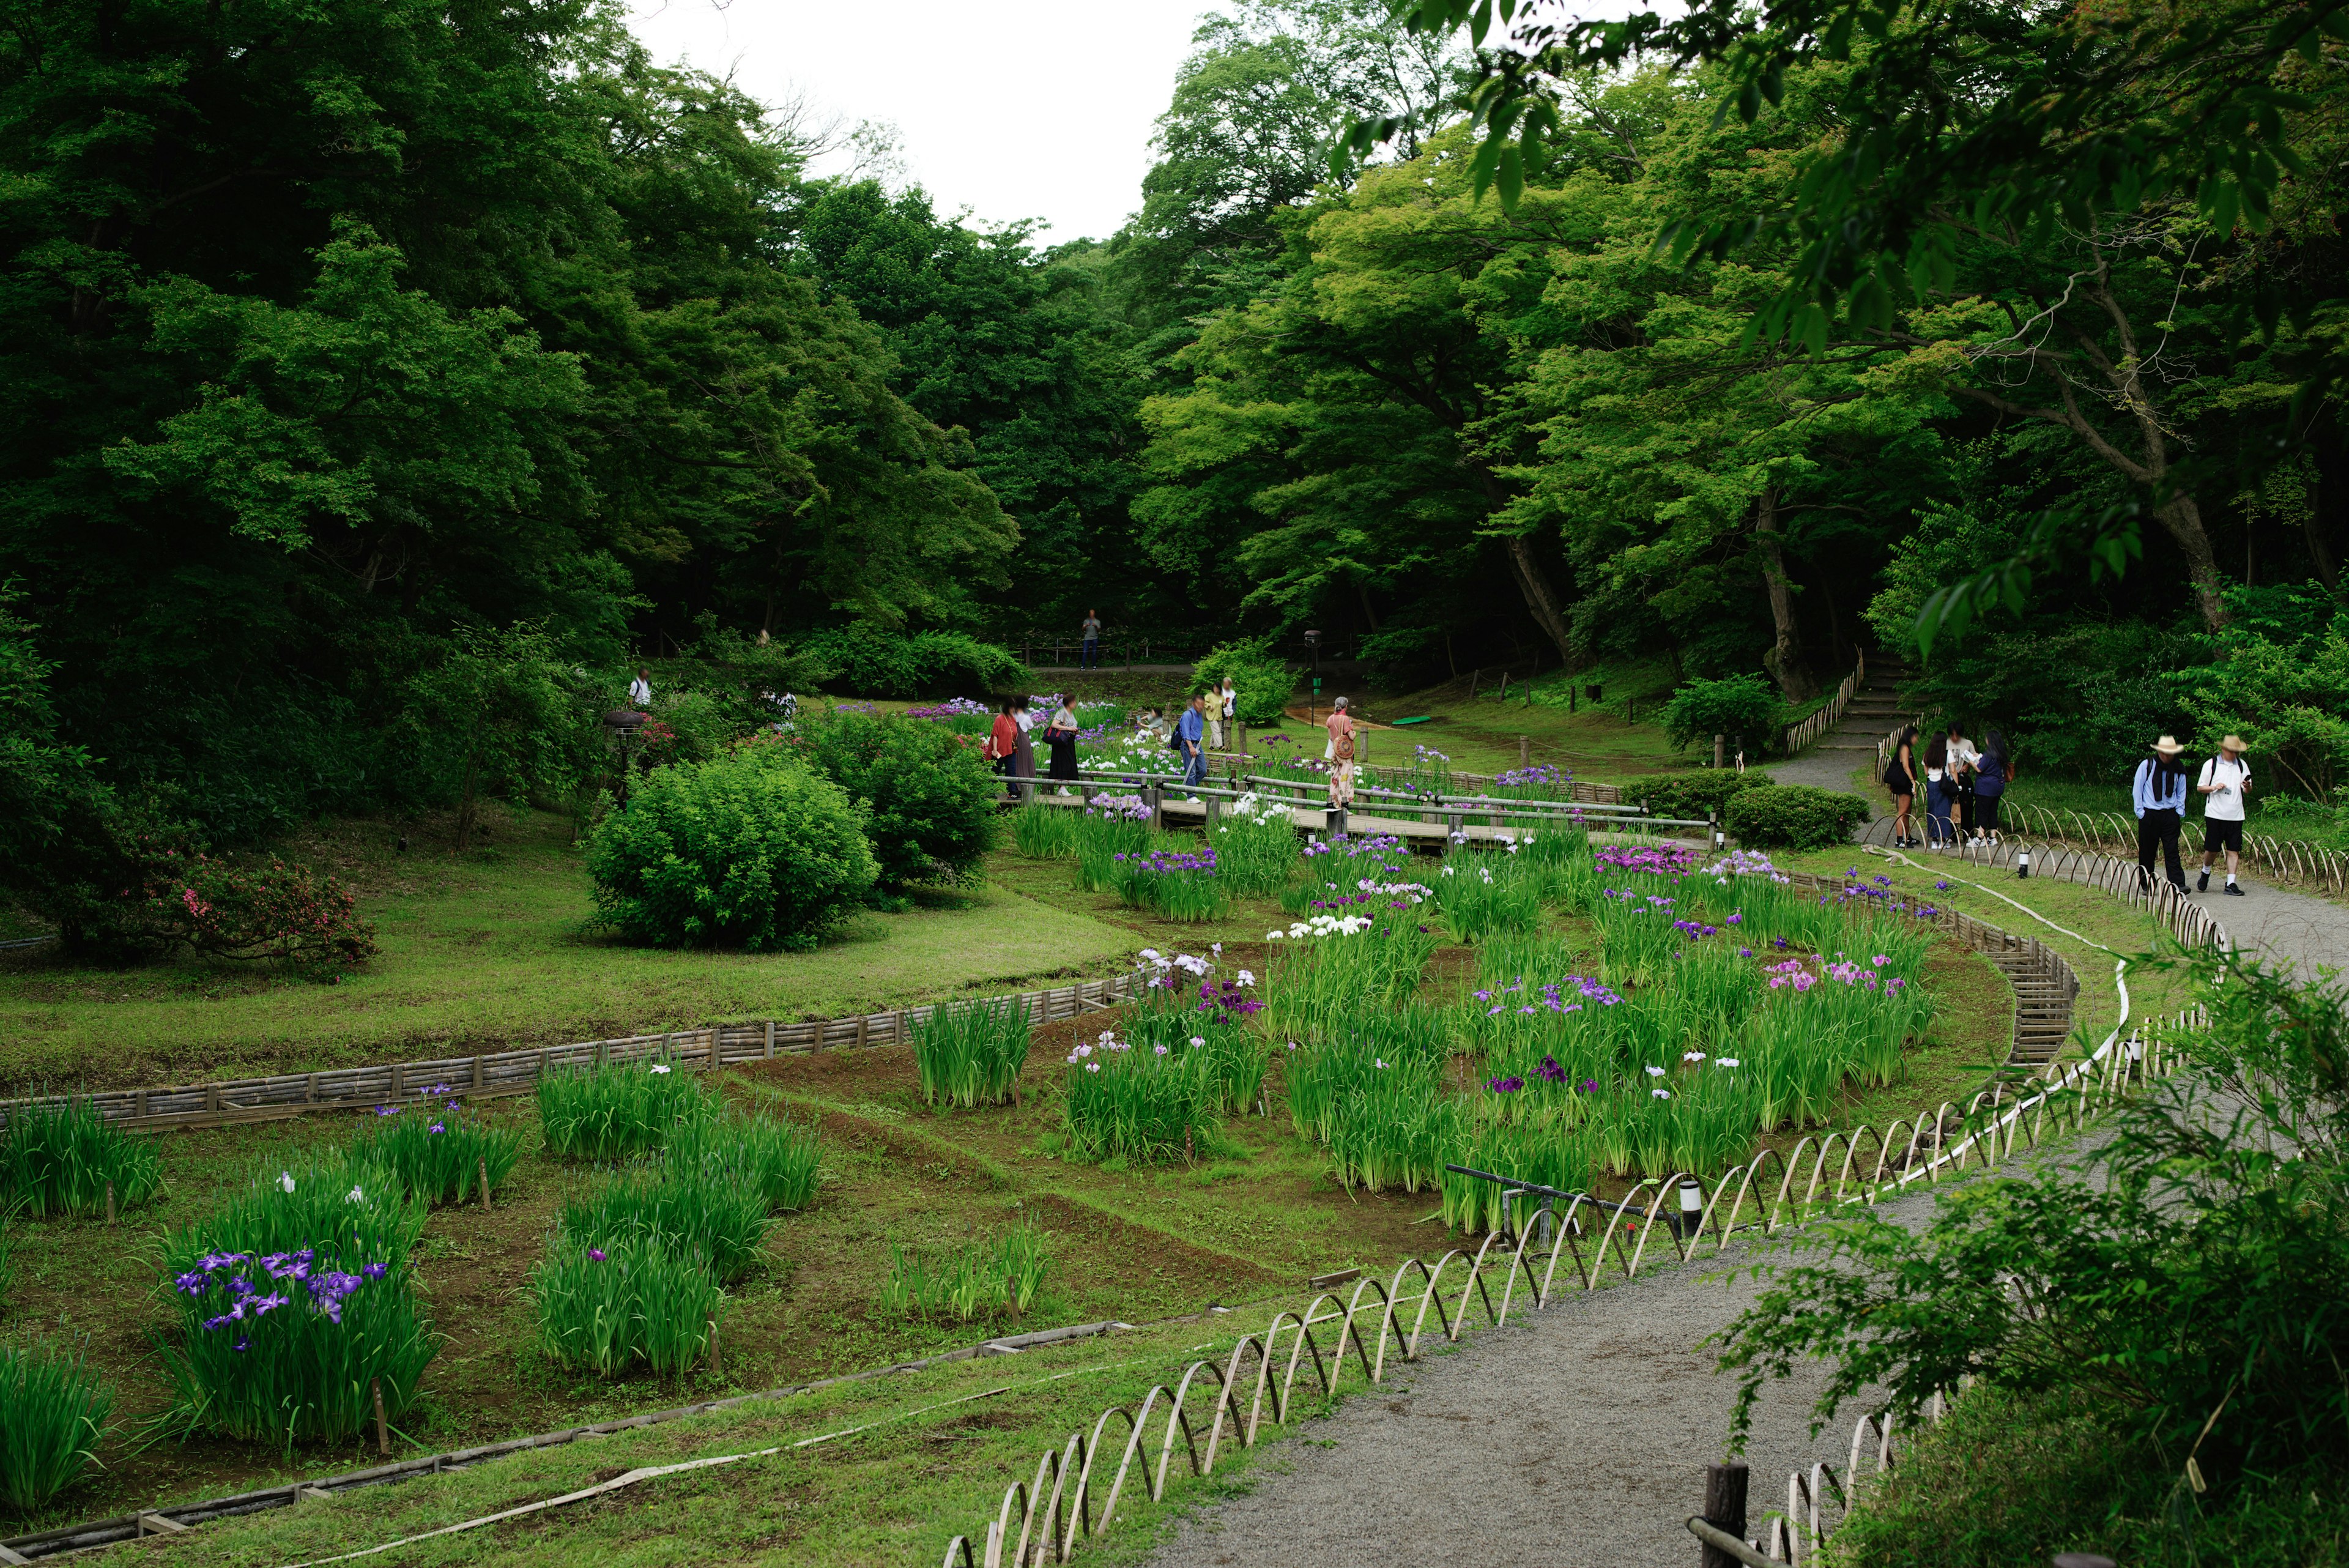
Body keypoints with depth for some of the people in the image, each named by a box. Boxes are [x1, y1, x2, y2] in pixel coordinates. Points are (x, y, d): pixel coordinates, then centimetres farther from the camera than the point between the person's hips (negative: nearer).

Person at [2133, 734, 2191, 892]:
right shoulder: (2146, 766, -5)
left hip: (2170, 814, 1)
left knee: (2172, 850, -6)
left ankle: (2178, 884, -12)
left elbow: (2181, 792, 16)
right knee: (2147, 851, 4)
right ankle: (2146, 885, 14)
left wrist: (2180, 811, 5)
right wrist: (2140, 811, -3)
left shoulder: (2178, 770, 4)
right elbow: (2137, 789, 1)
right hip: (2149, 814, -1)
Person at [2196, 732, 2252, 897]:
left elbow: (2247, 791, 14)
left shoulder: (2242, 765, 10)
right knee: (2212, 849, 2)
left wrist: (2247, 787, -10)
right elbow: (2200, 787, 5)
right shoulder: (2211, 765, 1)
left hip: (2235, 815, 3)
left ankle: (2231, 884, 1)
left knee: (2234, 850, -2)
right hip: (2215, 814, -3)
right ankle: (2205, 874, 28)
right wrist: (2214, 788, -14)